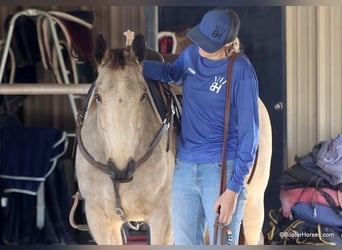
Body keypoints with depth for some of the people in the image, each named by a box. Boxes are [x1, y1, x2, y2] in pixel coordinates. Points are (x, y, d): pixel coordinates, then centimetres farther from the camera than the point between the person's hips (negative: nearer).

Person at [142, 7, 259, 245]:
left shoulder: (241, 71, -14)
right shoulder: (191, 54, 3)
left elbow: (249, 133, -13)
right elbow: (172, 73, 29)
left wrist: (234, 189, -17)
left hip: (222, 171, -6)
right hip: (184, 168, 6)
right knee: (185, 243, 13)